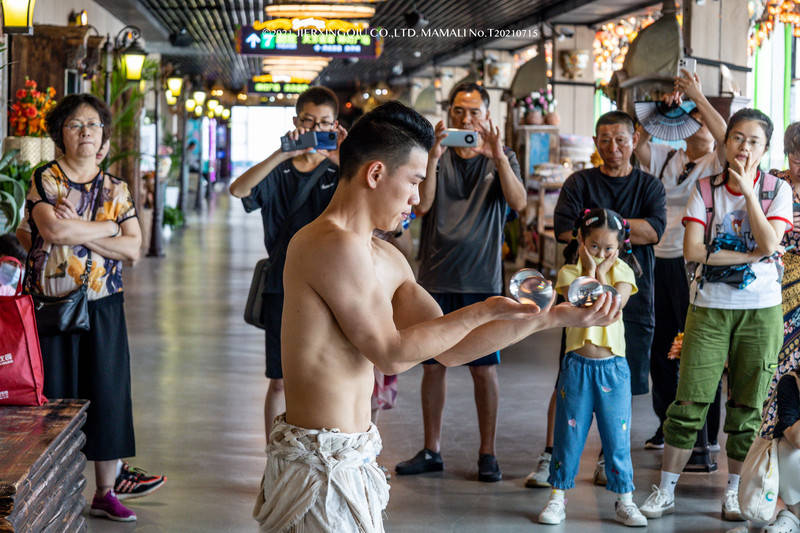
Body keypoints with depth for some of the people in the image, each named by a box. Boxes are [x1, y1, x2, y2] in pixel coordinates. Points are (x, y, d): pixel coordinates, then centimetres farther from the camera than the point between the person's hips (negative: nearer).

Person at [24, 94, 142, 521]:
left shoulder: (115, 189, 9)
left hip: (103, 307, 3)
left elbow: (133, 248, -2)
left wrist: (76, 232, -11)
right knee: (54, 396, 0)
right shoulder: (44, 179, -1)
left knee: (108, 396, 4)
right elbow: (54, 230, -19)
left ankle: (105, 493, 14)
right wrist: (108, 228, -8)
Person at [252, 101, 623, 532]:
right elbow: (391, 354, -17)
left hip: (350, 459, 9)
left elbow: (450, 349, 11)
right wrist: (485, 310, -12)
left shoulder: (385, 260, 12)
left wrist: (556, 316, 10)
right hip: (324, 462, -9)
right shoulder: (335, 245, -18)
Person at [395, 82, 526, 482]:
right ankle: (431, 451, 18)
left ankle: (487, 453, 10)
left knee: (484, 368, 0)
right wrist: (433, 158, -24)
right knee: (433, 364, 7)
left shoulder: (500, 158, 4)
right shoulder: (437, 156, 5)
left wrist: (498, 157, -28)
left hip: (482, 280, -1)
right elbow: (422, 205, -10)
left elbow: (519, 202, -13)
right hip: (436, 277, 2)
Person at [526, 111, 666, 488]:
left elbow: (655, 230, -7)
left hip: (632, 293, 1)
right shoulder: (579, 183, 8)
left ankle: (608, 460, 16)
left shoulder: (649, 186, 11)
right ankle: (550, 457, 1)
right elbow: (563, 229, -7)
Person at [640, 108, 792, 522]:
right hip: (710, 307, 0)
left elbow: (769, 244, -15)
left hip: (761, 310, 0)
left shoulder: (778, 190, 1)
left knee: (747, 406, 6)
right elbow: (692, 249, -10)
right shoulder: (706, 190, 2)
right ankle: (665, 490, 6)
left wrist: (748, 190, -16)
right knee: (690, 401, -3)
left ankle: (734, 492, 19)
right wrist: (750, 256, -13)